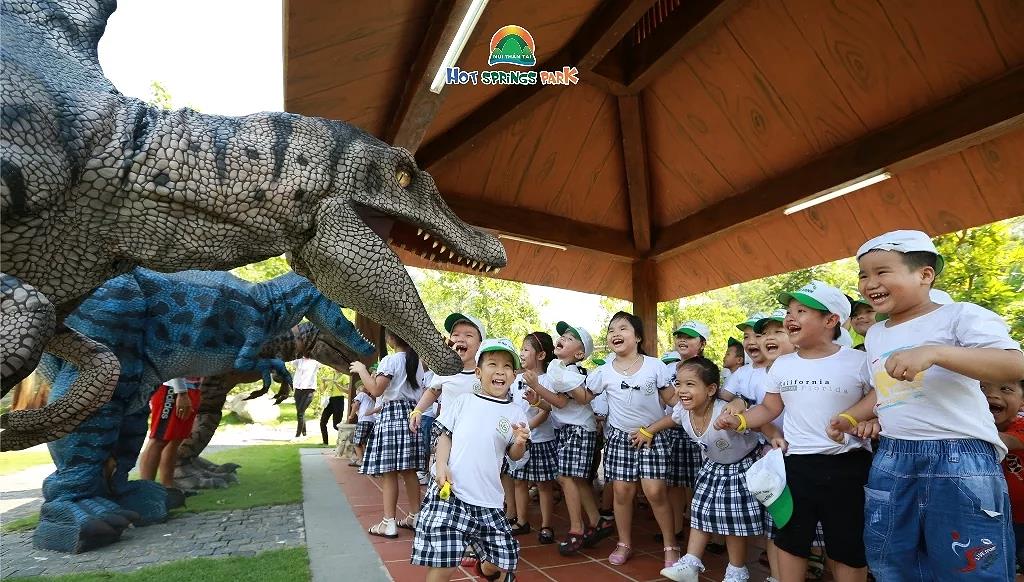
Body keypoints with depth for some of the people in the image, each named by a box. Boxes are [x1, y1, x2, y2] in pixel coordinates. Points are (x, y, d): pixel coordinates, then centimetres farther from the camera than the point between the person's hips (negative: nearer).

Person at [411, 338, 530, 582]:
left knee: (504, 560, 10)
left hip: (488, 499, 2)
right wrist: (442, 466, -9)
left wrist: (519, 443, -15)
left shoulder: (515, 412, 4)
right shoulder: (463, 400, 3)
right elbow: (445, 435, 6)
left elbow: (514, 458, 6)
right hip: (449, 491, -2)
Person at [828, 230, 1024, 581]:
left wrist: (933, 353, -32)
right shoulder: (874, 335, 14)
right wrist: (850, 416, 10)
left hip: (960, 461, -6)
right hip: (891, 462, 7)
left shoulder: (959, 316, -7)